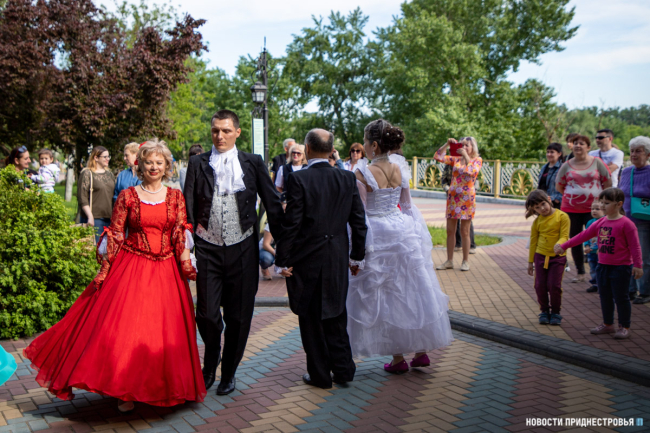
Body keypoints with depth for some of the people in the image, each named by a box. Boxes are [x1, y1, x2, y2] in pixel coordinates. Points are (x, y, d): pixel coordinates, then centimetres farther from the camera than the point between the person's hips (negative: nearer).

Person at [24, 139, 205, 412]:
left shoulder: (176, 197, 6)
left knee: (165, 329, 5)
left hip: (166, 271, 2)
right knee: (126, 327, -6)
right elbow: (114, 235, 1)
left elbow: (181, 235, 2)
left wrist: (187, 266, -10)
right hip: (131, 267, -1)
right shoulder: (127, 196, 2)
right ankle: (126, 391, 5)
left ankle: (165, 387, 22)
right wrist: (105, 269, -3)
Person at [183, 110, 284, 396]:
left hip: (242, 249, 0)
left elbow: (272, 204, 6)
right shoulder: (198, 163, 6)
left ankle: (229, 372, 27)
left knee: (238, 316, 6)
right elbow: (188, 208, 4)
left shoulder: (253, 163, 4)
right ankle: (210, 363, 31)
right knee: (206, 314, 0)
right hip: (208, 249, 0)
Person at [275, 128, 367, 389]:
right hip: (338, 258, 4)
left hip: (306, 259, -4)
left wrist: (283, 260, -7)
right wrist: (356, 256, 13)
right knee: (336, 315, 18)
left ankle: (320, 374, 18)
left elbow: (291, 223, -15)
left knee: (311, 319, 9)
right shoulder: (348, 179, 0)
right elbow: (359, 222, 3)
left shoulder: (298, 180, -14)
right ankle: (343, 370, 24)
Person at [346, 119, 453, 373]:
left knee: (385, 296, 6)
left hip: (377, 236, -5)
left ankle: (398, 358, 14)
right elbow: (406, 205, 8)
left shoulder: (363, 174, -17)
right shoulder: (400, 169, 0)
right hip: (403, 231, 6)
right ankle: (421, 351, 23)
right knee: (410, 290, 15)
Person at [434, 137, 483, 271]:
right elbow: (438, 156, 2)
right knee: (450, 231, 6)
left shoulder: (477, 160, 2)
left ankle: (465, 261, 12)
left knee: (464, 232, 1)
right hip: (452, 196, 4)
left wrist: (465, 155, -17)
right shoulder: (456, 159, 10)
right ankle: (449, 261, 15)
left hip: (467, 198, -4)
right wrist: (447, 144, -7)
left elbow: (473, 171, -18)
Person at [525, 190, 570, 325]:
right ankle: (544, 311, 21)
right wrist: (530, 262, 12)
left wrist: (559, 244, -34)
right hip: (540, 256, 3)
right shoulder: (537, 221, 4)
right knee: (540, 286, 3)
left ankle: (555, 312, 14)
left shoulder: (562, 216, -7)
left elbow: (564, 236, -11)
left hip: (557, 257, -3)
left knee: (554, 285, -4)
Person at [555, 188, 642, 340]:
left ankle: (624, 327, 13)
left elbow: (634, 246, -13)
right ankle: (608, 324, 28)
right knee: (604, 296, 14)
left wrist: (637, 265, -15)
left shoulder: (626, 224, -13)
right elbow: (583, 236, 10)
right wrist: (564, 246, 8)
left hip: (621, 267, -7)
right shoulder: (600, 223, 7)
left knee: (621, 297, 1)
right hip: (603, 266, 7)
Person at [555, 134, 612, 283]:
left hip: (593, 208, -2)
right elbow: (558, 186, 12)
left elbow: (608, 182, 6)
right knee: (575, 241, 8)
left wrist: (599, 197, 5)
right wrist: (572, 195, 8)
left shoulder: (597, 162, 0)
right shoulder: (566, 166, 5)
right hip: (571, 209, 2)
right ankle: (581, 273, 20)